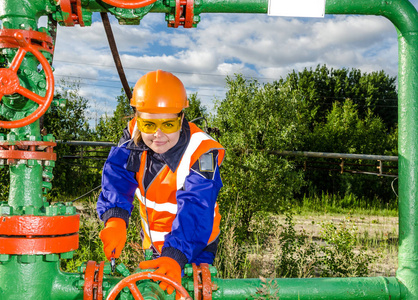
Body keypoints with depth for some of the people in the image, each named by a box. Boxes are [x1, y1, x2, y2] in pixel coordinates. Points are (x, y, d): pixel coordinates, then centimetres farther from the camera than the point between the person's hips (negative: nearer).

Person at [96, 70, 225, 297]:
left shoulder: (200, 154, -30)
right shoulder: (135, 136, -15)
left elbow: (195, 214, -39)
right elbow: (117, 177, -28)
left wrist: (175, 257, -54)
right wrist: (115, 219, -47)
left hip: (194, 246, -5)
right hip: (152, 241, 5)